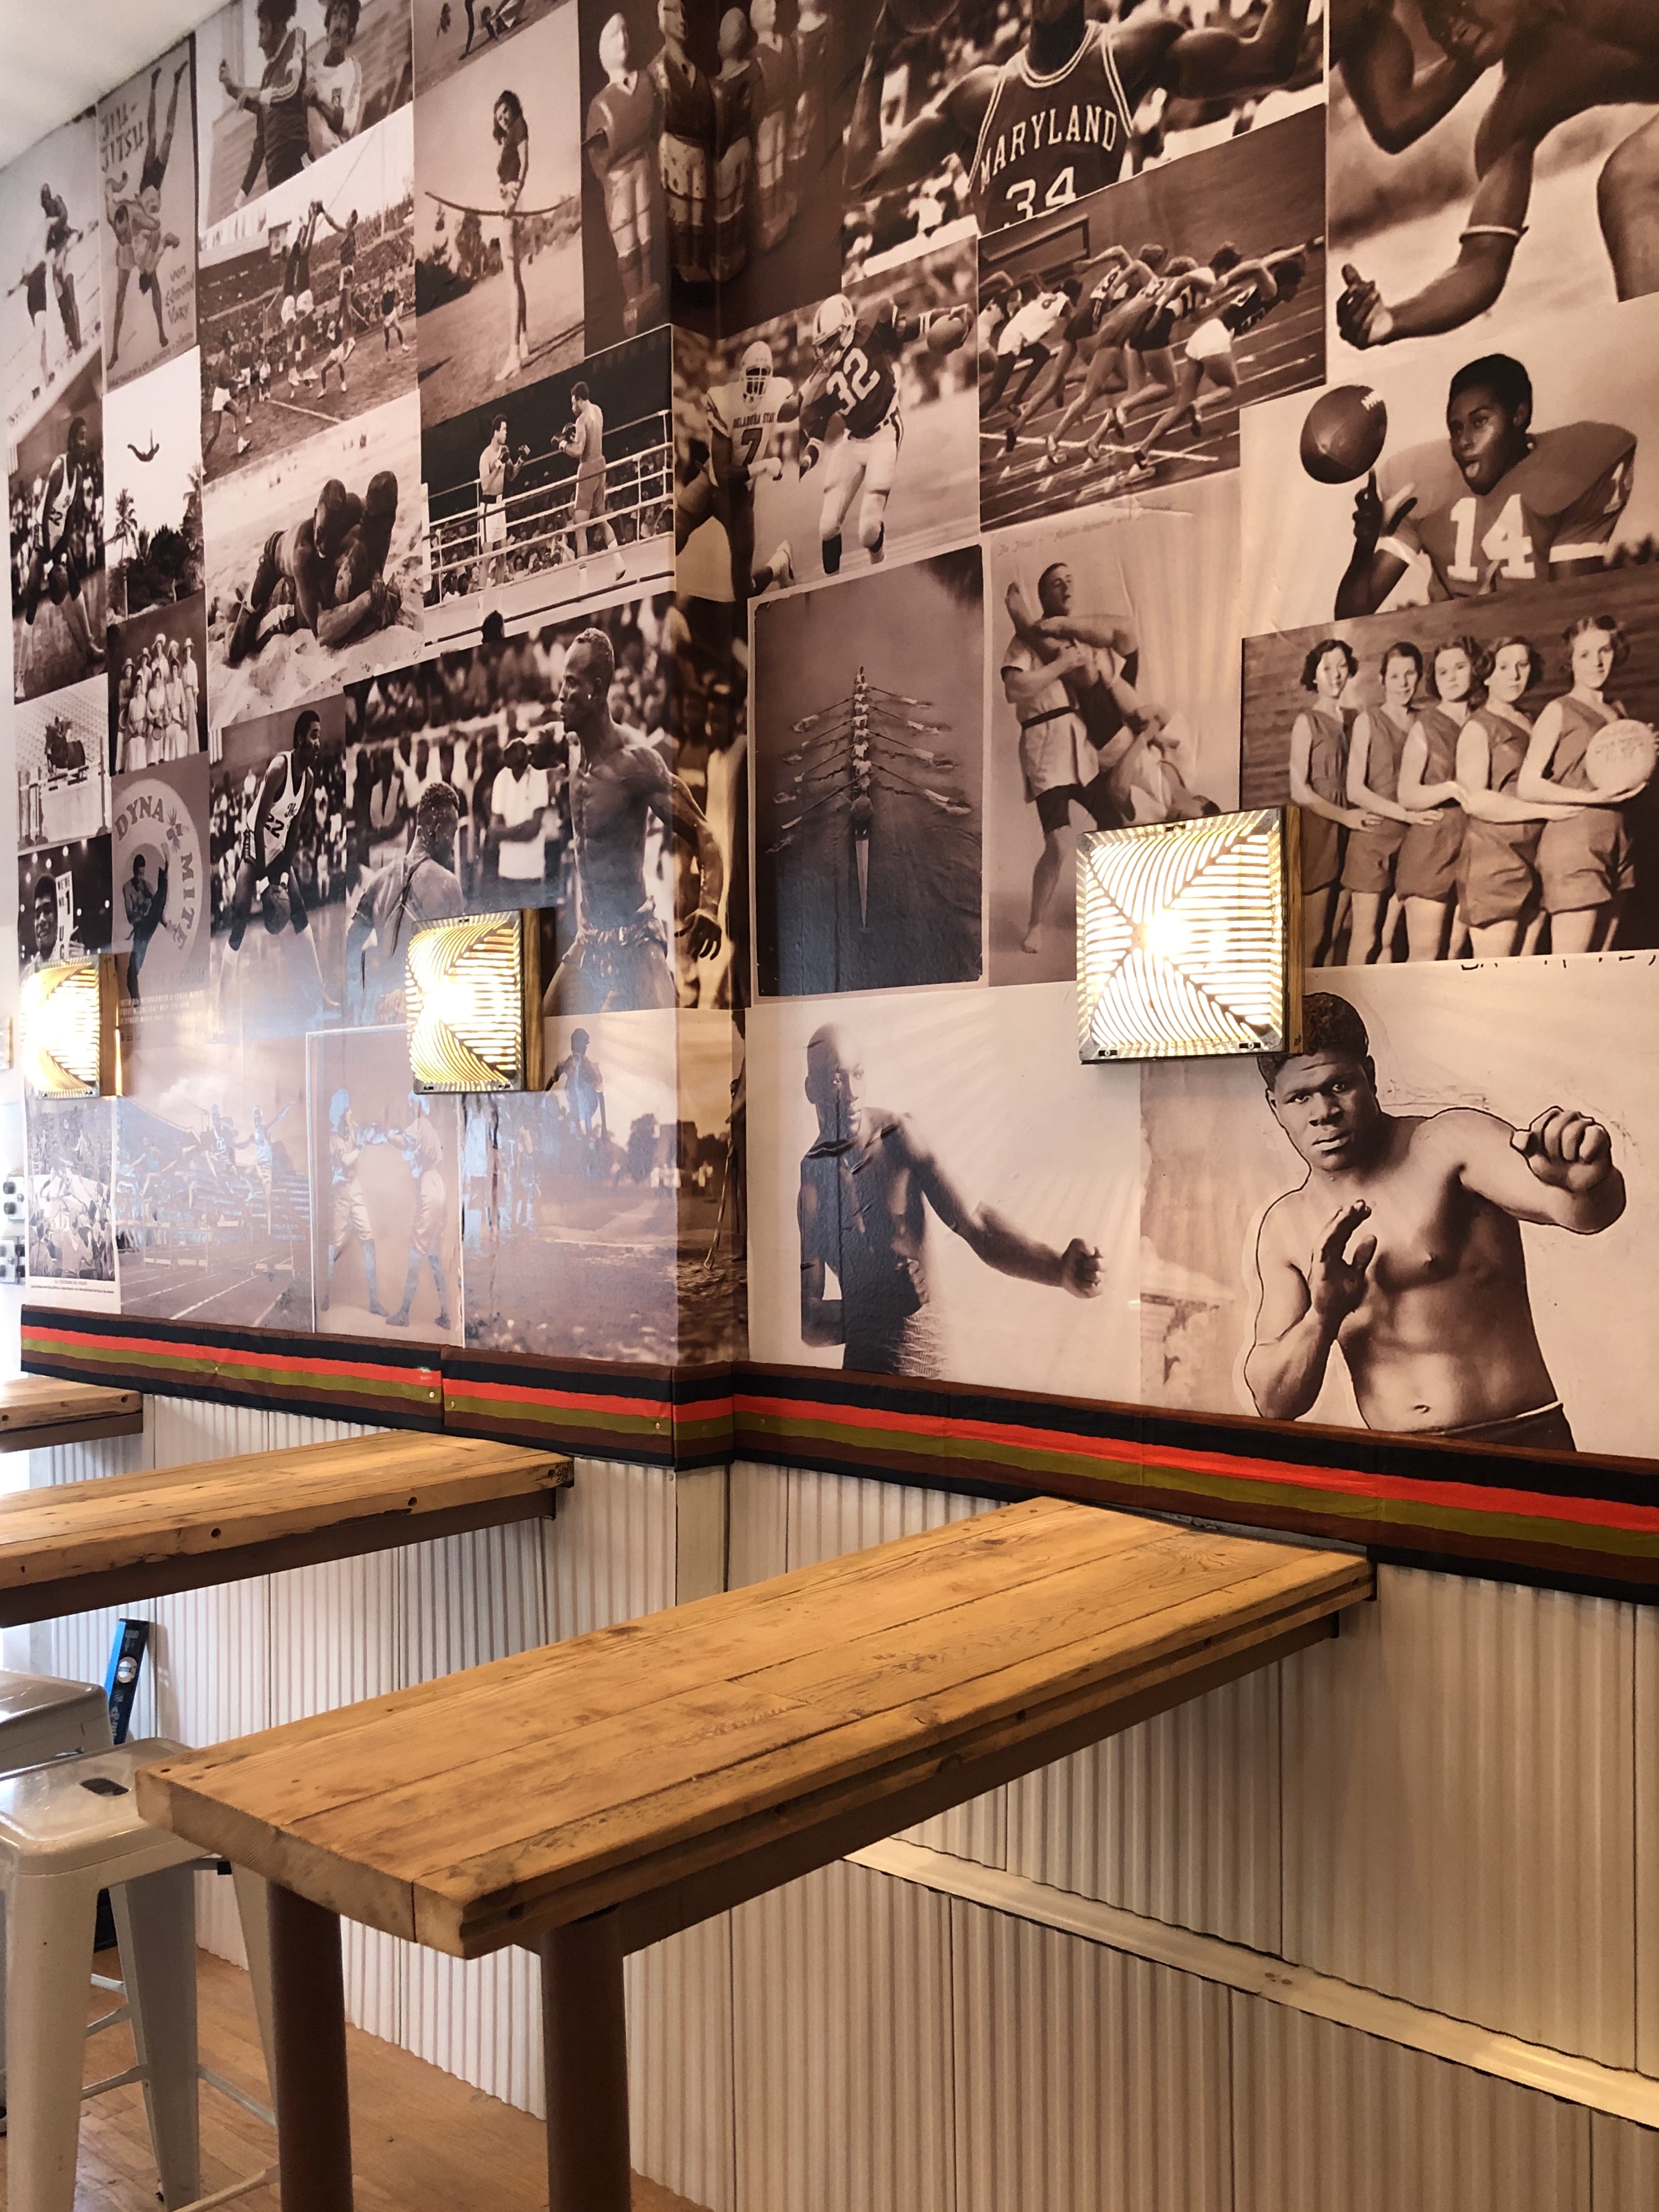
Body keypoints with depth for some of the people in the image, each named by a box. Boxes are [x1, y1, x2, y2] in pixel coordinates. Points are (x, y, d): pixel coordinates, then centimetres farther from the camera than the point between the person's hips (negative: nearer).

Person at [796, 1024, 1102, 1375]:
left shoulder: (899, 1136, -5)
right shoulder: (810, 1177, -2)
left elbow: (976, 1228, -12)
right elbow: (807, 1321, -3)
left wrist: (1061, 1269, -27)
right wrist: (884, 1304, -19)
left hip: (930, 1361, -1)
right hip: (862, 1367, 1)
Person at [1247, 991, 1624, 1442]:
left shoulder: (1451, 1144, -3)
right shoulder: (1284, 1228, 10)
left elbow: (1583, 1211, -17)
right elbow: (1274, 1403, 8)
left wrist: (1587, 1182, -40)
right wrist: (1323, 1317, -10)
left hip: (1519, 1444, -3)